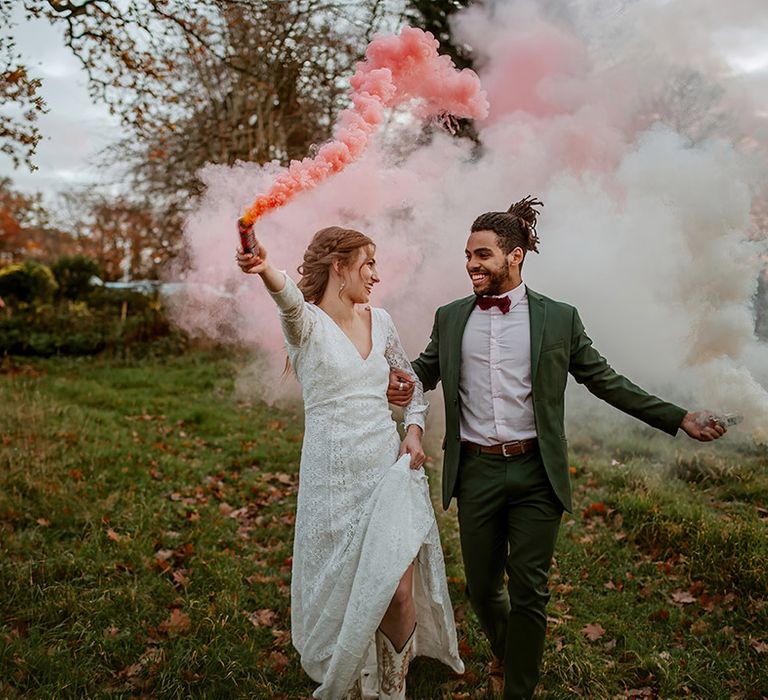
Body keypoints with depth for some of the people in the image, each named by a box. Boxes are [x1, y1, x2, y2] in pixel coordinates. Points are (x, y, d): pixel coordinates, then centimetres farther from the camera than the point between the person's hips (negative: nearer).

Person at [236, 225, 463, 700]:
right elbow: (290, 299, -33)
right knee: (340, 593, 9)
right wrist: (265, 271, -56)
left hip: (390, 470, 4)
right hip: (334, 480, -3)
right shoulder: (307, 322, -8)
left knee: (398, 591, -2)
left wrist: (414, 430, 1)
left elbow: (412, 382, 19)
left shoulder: (380, 322, 7)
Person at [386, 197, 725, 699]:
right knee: (482, 588, 14)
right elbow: (425, 369, 15)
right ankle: (503, 655, 46)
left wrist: (679, 418, 0)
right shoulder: (450, 318, 5)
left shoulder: (559, 318, -1)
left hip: (535, 472, -2)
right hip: (476, 471, 2)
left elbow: (606, 380, 5)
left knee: (529, 592, 5)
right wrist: (402, 382, -10)